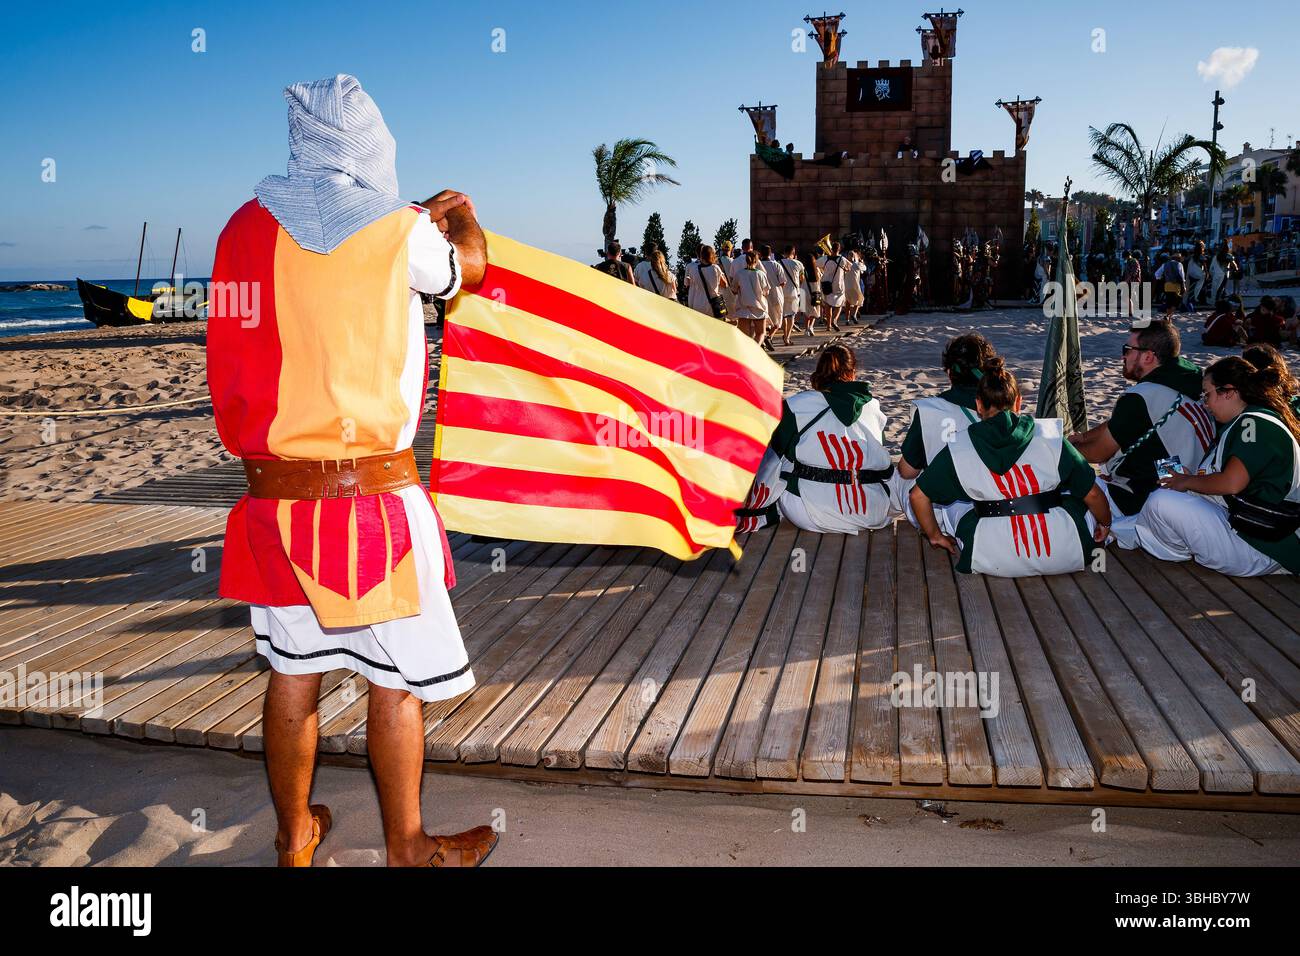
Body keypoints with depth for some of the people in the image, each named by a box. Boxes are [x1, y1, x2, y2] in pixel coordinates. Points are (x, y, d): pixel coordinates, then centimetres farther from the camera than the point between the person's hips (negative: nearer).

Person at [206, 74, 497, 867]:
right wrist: (462, 216, 36)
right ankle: (407, 848, 22)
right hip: (371, 486, -5)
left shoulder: (249, 226, 4)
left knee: (293, 672, 16)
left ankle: (295, 835, 32)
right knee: (396, 680, 8)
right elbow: (469, 268, 14)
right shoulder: (401, 232, -7)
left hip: (276, 488, 5)